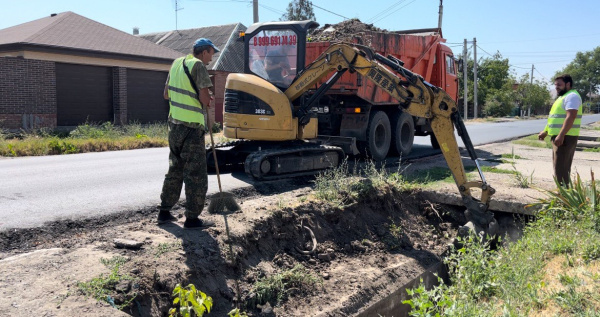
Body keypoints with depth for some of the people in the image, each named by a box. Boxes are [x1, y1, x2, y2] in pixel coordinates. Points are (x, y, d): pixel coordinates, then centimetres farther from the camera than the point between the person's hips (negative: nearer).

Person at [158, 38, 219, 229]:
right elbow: (204, 98, -17)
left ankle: (164, 212, 24)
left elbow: (166, 94, 19)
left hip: (175, 123, 8)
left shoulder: (177, 63, 13)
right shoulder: (198, 65, -11)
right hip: (192, 127, -8)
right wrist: (208, 104, 4)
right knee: (195, 174, -1)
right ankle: (192, 219, 3)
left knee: (175, 169, 18)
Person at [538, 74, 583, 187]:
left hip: (565, 137, -11)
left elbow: (570, 117, -24)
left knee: (561, 167, -11)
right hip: (559, 136, 11)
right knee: (562, 166, 15)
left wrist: (561, 135, -30)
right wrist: (545, 132, 25)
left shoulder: (572, 96, -12)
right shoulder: (563, 97, 21)